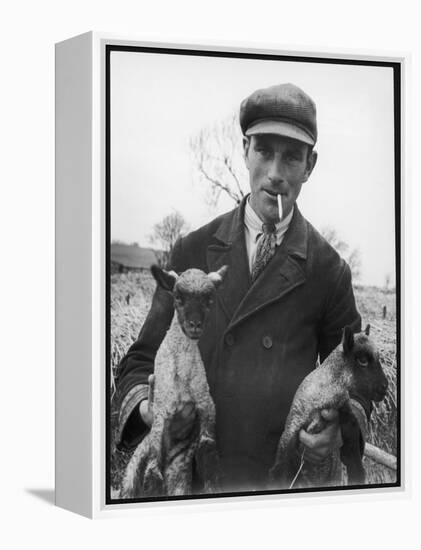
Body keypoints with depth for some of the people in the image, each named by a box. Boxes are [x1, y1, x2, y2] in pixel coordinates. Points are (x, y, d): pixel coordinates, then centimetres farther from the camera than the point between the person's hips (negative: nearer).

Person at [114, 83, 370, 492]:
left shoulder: (328, 270, 0)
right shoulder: (192, 251, 2)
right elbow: (144, 359, 6)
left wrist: (343, 427, -15)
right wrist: (144, 405, -16)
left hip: (285, 481, 0)